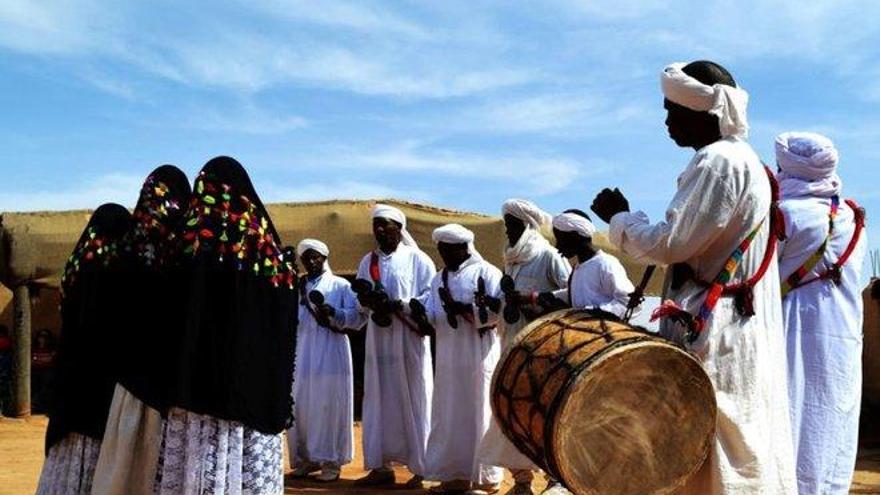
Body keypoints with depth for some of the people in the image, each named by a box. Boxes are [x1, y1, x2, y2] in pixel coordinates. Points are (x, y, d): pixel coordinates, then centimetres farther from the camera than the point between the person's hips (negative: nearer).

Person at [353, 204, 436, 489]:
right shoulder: (368, 261, 13)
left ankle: (421, 468, 6)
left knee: (413, 401, -1)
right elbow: (360, 300, 14)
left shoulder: (417, 259, -2)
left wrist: (397, 305, -20)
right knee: (379, 401, 6)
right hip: (378, 340, 5)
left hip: (409, 341, -5)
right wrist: (369, 301, -9)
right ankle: (381, 466, 14)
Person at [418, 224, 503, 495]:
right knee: (449, 416, 8)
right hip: (448, 358, 6)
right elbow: (431, 317, 11)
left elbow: (499, 310, -13)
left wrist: (461, 308, -16)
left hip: (479, 357, -6)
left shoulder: (486, 272, -3)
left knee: (478, 414, -1)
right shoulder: (439, 279, 17)